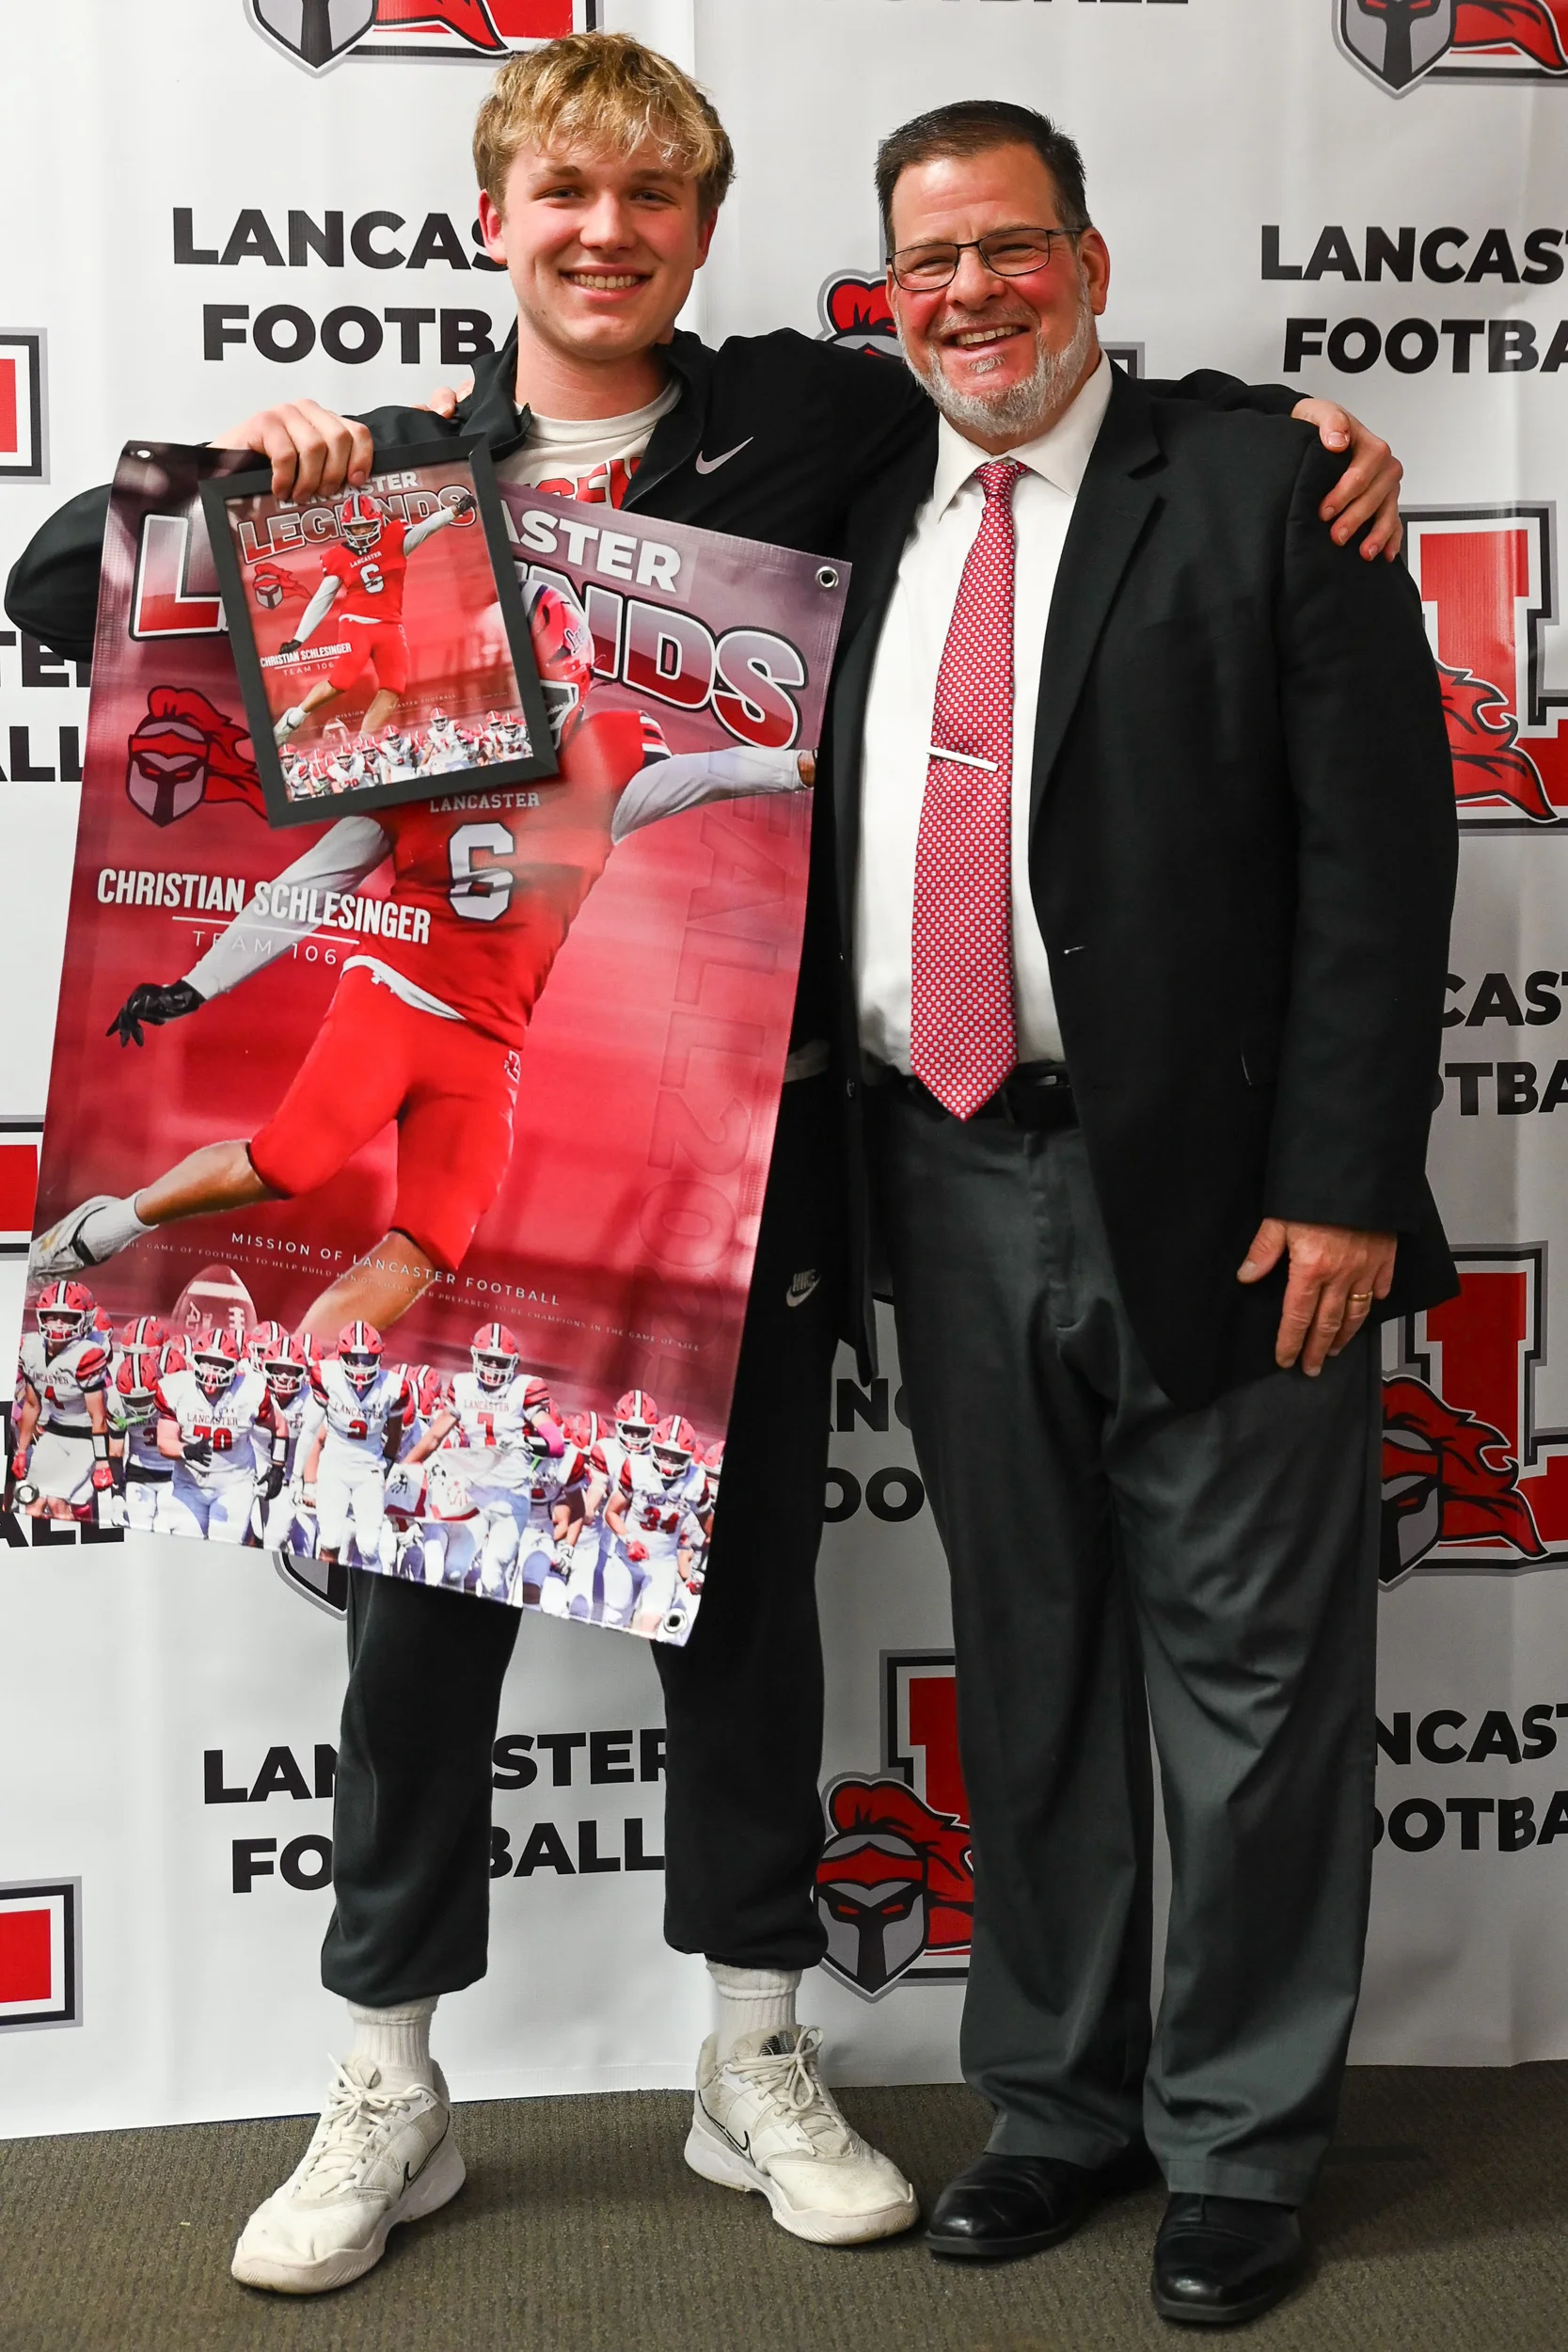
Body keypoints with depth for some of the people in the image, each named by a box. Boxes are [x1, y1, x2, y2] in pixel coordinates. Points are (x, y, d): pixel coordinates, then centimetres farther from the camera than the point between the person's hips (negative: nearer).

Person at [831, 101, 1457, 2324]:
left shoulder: (1263, 492, -3)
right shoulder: (860, 527, 13)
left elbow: (1378, 853, -8)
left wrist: (1340, 1184, -15)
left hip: (1210, 1185, -5)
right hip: (954, 1180, 5)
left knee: (1248, 1673, 4)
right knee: (1026, 1664, 15)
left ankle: (1242, 2142, 21)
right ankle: (1059, 2098, 31)